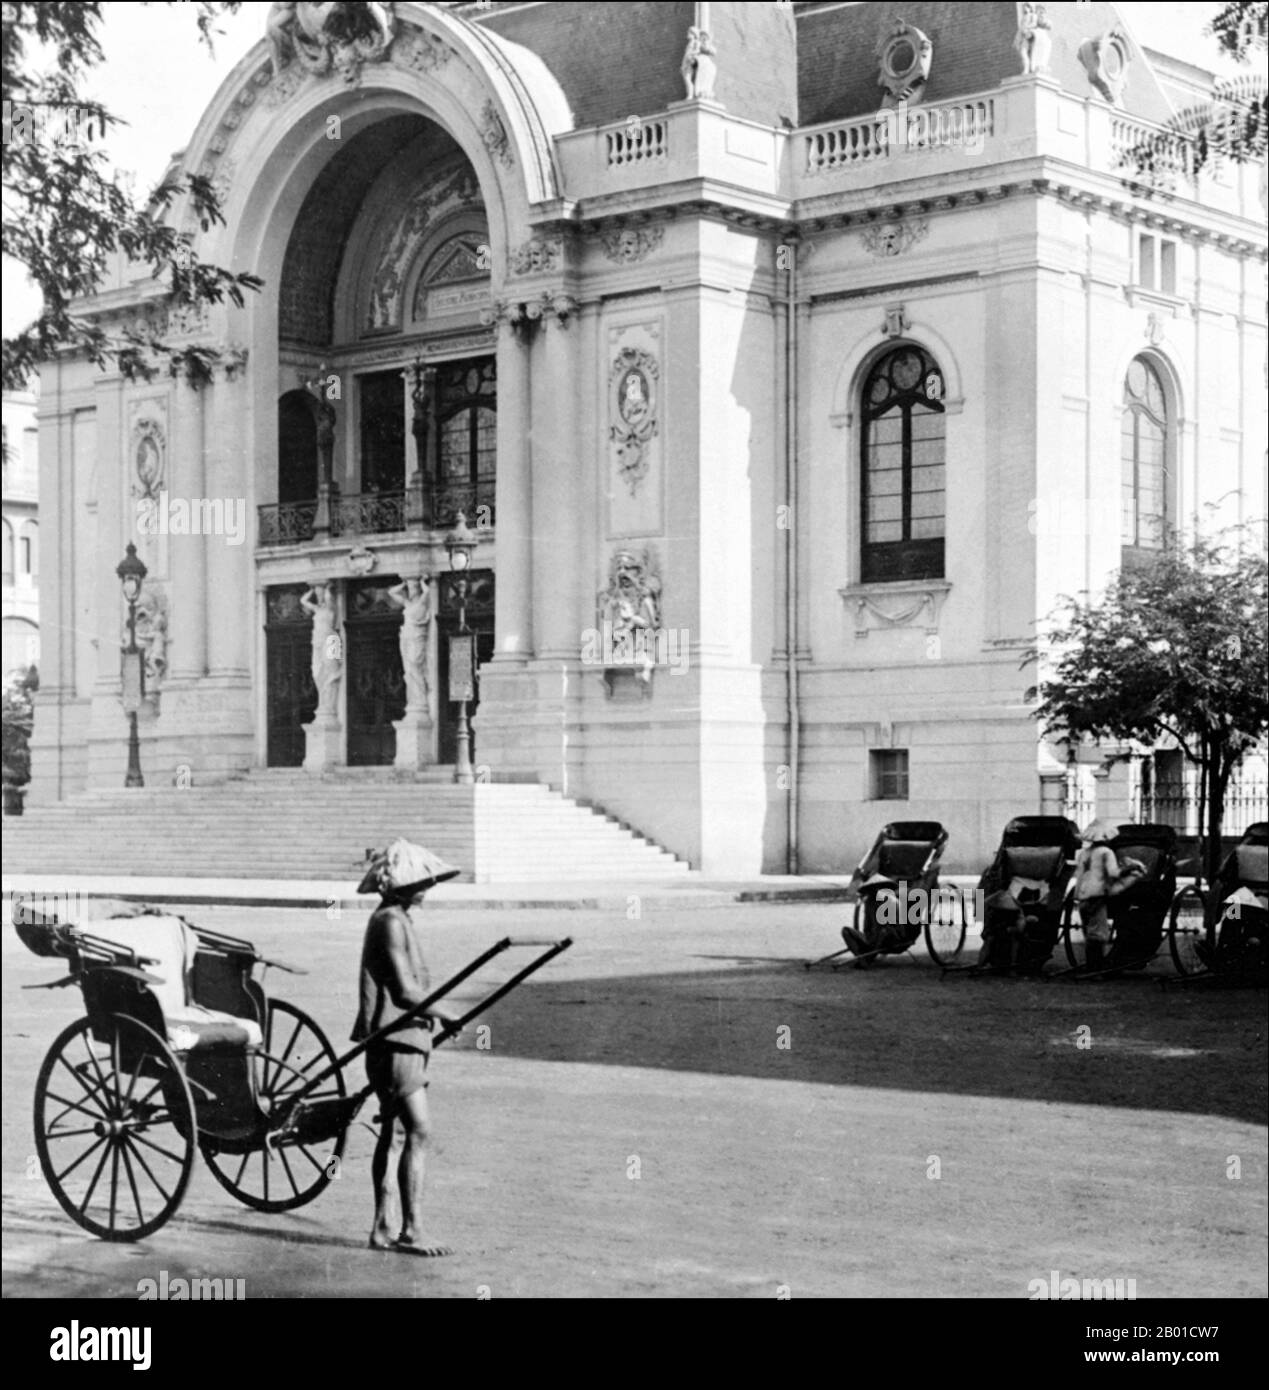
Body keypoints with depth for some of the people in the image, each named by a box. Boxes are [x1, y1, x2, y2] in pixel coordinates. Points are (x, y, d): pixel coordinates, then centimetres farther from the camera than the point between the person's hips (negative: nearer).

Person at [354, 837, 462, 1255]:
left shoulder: (397, 920, 17)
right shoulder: (391, 922, -14)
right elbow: (405, 991, -19)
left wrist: (431, 1012, 14)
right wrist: (447, 1016, -8)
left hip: (401, 1038, 10)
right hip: (394, 1037, -10)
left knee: (395, 1132, 11)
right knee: (417, 1131, -11)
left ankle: (384, 1228, 15)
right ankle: (410, 1230, -11)